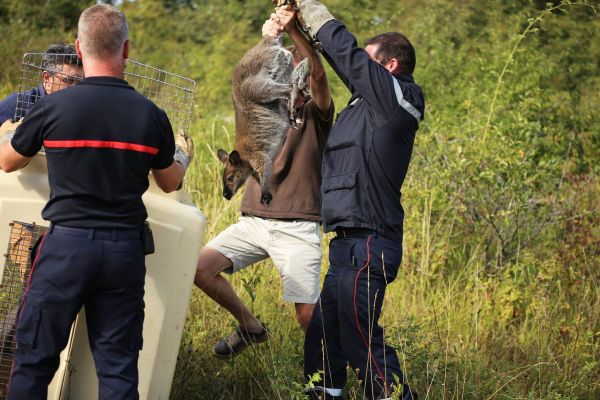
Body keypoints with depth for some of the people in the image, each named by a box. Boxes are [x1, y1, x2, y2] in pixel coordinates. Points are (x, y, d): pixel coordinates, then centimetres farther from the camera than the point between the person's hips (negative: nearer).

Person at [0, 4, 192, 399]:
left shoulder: (52, 107, -8)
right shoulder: (151, 115, -2)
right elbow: (171, 183, 15)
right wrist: (183, 155, 38)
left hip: (67, 245, -2)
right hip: (125, 250, 2)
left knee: (34, 360, 7)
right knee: (118, 368, 8)